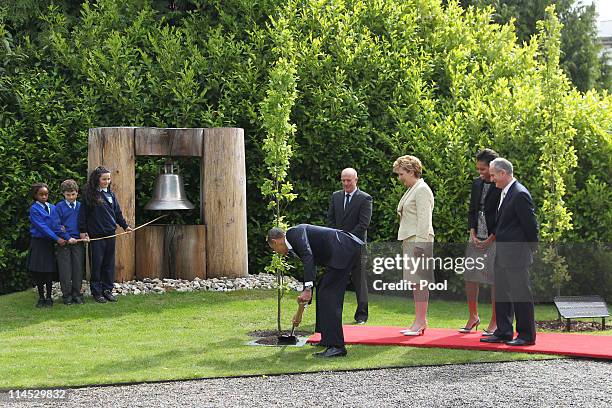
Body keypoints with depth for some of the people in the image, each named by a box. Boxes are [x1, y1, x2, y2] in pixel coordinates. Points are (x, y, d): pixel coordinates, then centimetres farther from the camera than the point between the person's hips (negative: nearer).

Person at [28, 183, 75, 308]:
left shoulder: (52, 208, 8)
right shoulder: (34, 209, -5)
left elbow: (55, 224, 3)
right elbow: (42, 226, -13)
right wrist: (57, 238, -18)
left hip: (50, 243, 3)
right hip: (38, 242, -3)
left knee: (50, 271, 3)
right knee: (38, 271, 1)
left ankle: (49, 297, 13)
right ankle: (41, 297, 12)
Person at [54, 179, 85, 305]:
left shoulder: (80, 206, 8)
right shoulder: (59, 207, -1)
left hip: (78, 241, 2)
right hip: (64, 242, -2)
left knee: (78, 268, 5)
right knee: (65, 270, 0)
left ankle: (76, 293, 15)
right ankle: (67, 295, 9)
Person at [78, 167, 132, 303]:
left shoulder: (111, 194, 11)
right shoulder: (89, 194, -5)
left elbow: (117, 213, 19)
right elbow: (83, 214, -4)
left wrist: (125, 226, 16)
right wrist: (83, 231, -8)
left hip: (110, 234, 5)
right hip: (96, 235, -5)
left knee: (109, 263, 7)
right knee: (97, 263, 0)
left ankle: (107, 290, 15)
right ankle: (97, 292, 8)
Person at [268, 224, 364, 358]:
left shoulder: (294, 232, -2)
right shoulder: (294, 247, 26)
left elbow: (308, 256, -19)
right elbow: (310, 271, 33)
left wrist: (308, 289, -25)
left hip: (344, 249, -10)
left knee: (328, 295, -9)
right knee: (324, 292, 22)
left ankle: (336, 346, -11)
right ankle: (328, 338, 32)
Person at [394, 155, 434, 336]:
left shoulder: (422, 190, -10)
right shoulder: (411, 190, 20)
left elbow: (424, 219, -17)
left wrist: (420, 243, -21)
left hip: (419, 241, -10)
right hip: (409, 240, 10)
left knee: (420, 280, -9)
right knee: (415, 281, 10)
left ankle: (421, 321, -8)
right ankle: (419, 321, 14)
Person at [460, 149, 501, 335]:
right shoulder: (477, 183, 10)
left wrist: (490, 240, -11)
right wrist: (473, 234, 1)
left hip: (495, 239, -6)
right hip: (476, 239, 6)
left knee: (495, 280, -1)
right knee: (470, 277, 7)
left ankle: (494, 322, 9)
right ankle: (473, 317, 22)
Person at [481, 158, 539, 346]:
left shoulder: (520, 194, -16)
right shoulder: (505, 193, 14)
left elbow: (531, 225, -14)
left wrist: (530, 249, -5)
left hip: (516, 255, -10)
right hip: (502, 255, 10)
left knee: (521, 294, -2)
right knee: (502, 294, 13)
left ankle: (526, 335, 5)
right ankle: (503, 332, 20)